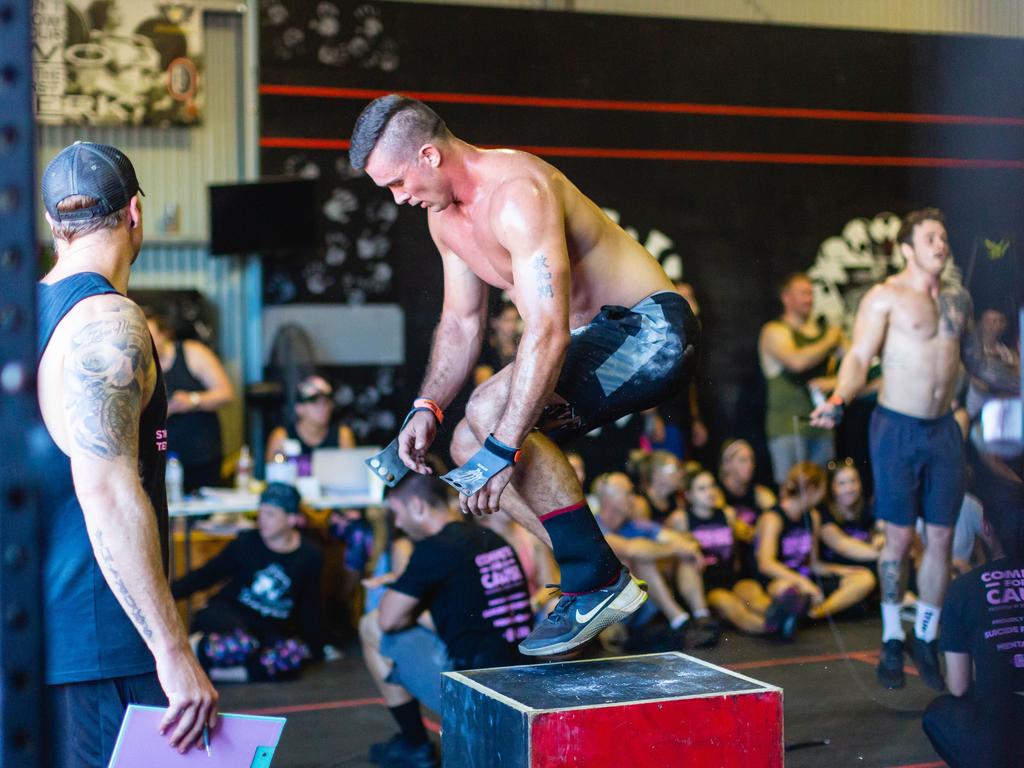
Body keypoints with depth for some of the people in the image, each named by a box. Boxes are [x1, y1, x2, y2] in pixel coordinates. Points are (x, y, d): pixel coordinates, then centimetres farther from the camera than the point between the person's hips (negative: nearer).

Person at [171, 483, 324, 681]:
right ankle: (195, 648, -11)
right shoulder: (246, 543, -5)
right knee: (242, 643, -39)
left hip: (271, 630, 3)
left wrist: (313, 647, 16)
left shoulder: (310, 557, -1)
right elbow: (205, 576, 1)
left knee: (295, 652, -33)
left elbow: (309, 606, 11)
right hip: (228, 615, -3)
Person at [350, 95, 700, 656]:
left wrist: (501, 448, -35)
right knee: (469, 444, 7)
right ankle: (588, 581, 11)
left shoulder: (517, 194, -25)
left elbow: (547, 332, -33)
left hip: (650, 335, -10)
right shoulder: (444, 214, 6)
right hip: (596, 339, 10)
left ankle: (599, 582, -16)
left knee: (490, 411, -26)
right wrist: (427, 409, 3)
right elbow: (460, 321, 17)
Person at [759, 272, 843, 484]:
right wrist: (829, 342, -6)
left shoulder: (825, 330, 15)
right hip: (788, 424, -6)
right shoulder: (775, 331, -2)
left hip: (821, 424, 6)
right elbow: (796, 361, -19)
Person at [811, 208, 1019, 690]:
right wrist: (838, 400, -29)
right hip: (898, 428, -5)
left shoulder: (957, 298, 13)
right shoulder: (885, 297, -4)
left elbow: (977, 362, 24)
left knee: (941, 538, 5)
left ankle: (926, 639, 18)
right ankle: (892, 641, 13)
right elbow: (859, 357, -11)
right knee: (899, 537, -1)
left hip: (944, 429, 5)